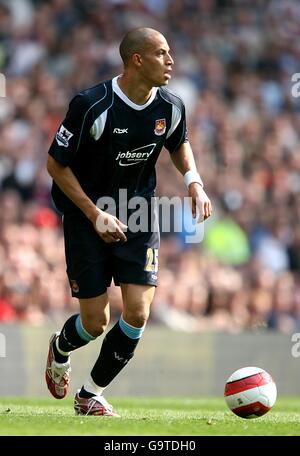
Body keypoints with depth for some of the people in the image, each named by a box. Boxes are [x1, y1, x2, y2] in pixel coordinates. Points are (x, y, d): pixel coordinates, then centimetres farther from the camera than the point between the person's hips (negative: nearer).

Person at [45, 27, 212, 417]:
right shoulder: (91, 105, -21)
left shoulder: (171, 107, -6)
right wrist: (96, 215, -18)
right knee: (96, 322, -2)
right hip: (87, 215, -4)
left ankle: (91, 395, 11)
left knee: (138, 313, -9)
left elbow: (179, 144, 17)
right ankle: (60, 349, 37)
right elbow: (56, 164, -12)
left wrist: (194, 182, -3)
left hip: (139, 215, 4)